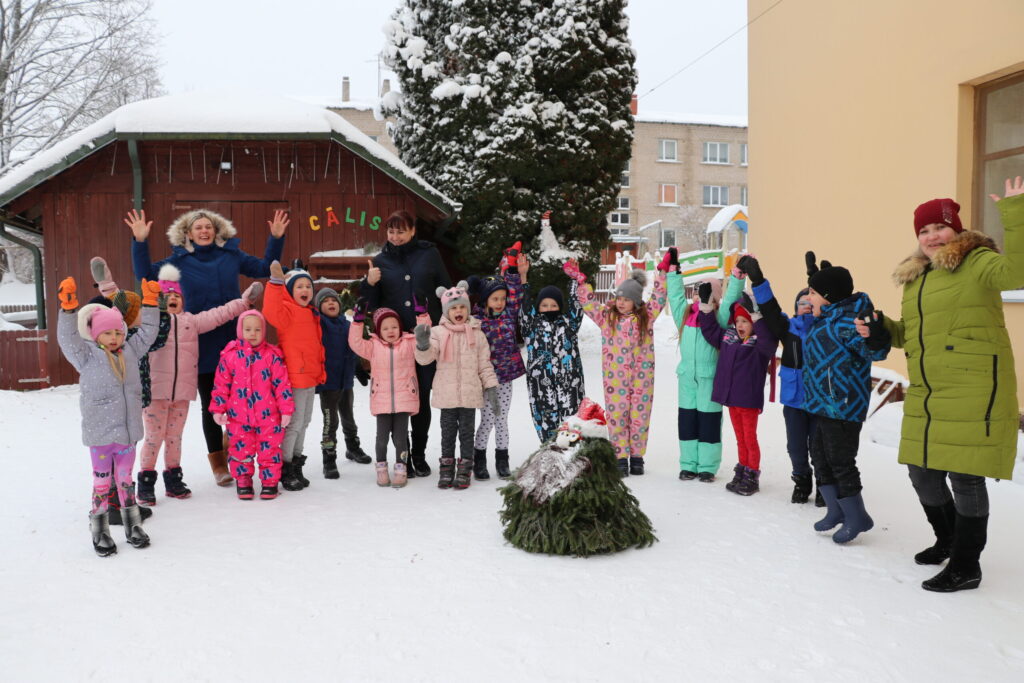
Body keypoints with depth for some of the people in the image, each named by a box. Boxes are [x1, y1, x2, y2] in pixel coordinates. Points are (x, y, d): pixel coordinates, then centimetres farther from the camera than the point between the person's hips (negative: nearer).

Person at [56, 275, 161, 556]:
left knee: (125, 479, 16)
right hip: (99, 434, -4)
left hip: (128, 431, 4)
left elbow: (148, 332, 15)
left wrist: (150, 303, 10)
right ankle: (100, 532, 18)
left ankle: (133, 526, 26)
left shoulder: (130, 352, 8)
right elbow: (67, 338, -18)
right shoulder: (87, 356, -5)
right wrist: (69, 308, -28)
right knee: (102, 482, 6)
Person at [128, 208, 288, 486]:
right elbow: (146, 275, 1)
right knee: (210, 404, 7)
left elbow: (266, 267, 14)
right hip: (202, 345, -1)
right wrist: (140, 242, -9)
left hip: (234, 340, 1)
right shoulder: (179, 260, 3)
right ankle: (218, 462, 19)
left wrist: (276, 238, 4)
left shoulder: (231, 255, 5)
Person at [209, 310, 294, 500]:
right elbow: (221, 384, 5)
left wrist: (286, 410, -3)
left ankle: (270, 482, 20)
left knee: (269, 450, 6)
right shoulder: (230, 355, 1)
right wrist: (218, 410, 3)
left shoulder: (272, 355, -2)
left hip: (268, 416, -1)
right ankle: (243, 481, 26)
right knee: (241, 450, 9)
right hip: (238, 418, 1)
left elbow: (282, 384, -1)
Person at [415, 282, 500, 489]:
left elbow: (485, 364, 6)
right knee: (448, 432, 9)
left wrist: (491, 388, 0)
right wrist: (423, 344, -31)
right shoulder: (438, 332, 1)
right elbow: (425, 358, -10)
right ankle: (446, 470, 18)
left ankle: (464, 471, 16)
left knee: (466, 432, 7)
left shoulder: (476, 334, 4)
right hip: (447, 393, 0)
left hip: (470, 394, 0)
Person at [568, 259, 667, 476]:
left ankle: (636, 456, 18)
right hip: (615, 377, 0)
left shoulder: (646, 315, 5)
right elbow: (588, 302, 6)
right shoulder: (606, 316, 6)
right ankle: (620, 458, 11)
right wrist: (579, 278, 1)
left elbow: (659, 297, 5)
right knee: (617, 416, 2)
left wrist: (663, 271, -1)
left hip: (642, 377, 0)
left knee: (639, 416, 6)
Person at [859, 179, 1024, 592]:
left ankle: (966, 566, 15)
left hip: (973, 392, -8)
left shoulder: (976, 263, -7)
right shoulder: (915, 276, 16)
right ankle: (948, 541, 41)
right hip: (925, 396, 8)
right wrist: (883, 330, 8)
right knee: (922, 472, 16)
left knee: (965, 477, -1)